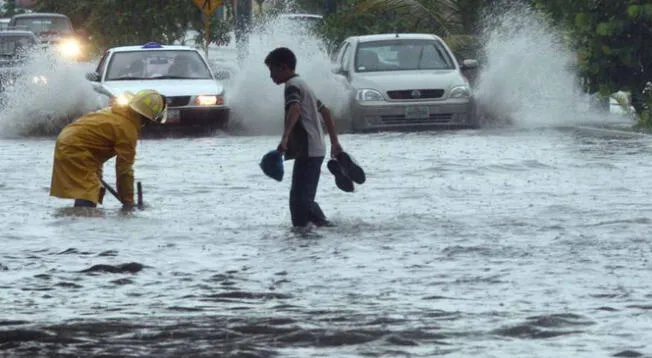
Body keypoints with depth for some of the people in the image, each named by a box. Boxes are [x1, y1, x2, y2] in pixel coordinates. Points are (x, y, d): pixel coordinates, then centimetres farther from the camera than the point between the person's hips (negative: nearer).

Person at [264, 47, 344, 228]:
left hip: (307, 152, -10)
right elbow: (325, 112, 29)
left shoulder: (292, 86, -10)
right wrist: (335, 142, 31)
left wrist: (285, 138, -43)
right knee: (304, 199, 16)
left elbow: (295, 110, -30)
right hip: (316, 150, 10)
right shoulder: (302, 84, 22)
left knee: (299, 200, -12)